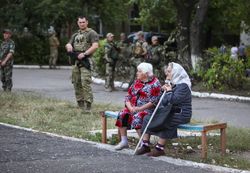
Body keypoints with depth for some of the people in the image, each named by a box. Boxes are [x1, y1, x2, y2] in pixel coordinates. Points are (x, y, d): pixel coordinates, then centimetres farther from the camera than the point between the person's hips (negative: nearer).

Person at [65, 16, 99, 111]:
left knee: (85, 83, -17)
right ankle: (80, 103, 17)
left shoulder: (91, 33, 0)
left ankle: (88, 105, -18)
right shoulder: (75, 35, 22)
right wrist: (68, 46, -2)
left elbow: (95, 46, -11)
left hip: (85, 61, -7)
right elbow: (68, 44, 24)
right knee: (76, 83, 9)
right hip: (75, 61, 8)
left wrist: (84, 54, -18)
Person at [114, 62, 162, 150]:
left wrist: (140, 108, -21)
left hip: (147, 110, -6)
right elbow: (128, 96, 12)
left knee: (137, 117, -34)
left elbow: (153, 102, -14)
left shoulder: (154, 83, -5)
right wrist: (130, 107, -7)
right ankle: (124, 141, -11)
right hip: (133, 108, 6)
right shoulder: (136, 82, 15)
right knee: (122, 115, -18)